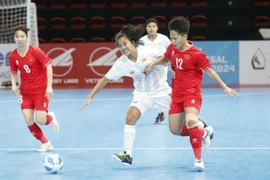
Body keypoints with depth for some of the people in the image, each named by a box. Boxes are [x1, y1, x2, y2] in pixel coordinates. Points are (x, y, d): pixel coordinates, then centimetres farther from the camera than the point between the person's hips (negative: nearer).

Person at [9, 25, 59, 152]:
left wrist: (49, 86, -18)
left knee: (40, 120, -12)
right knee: (29, 121, -9)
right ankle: (45, 143, 14)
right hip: (25, 92, 4)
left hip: (41, 90, -3)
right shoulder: (13, 56, -3)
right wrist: (14, 85, -7)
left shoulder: (36, 52, -16)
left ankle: (50, 118, 28)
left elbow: (48, 66, -12)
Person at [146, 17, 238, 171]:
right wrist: (153, 64, 4)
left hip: (192, 94, -7)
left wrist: (225, 87, -4)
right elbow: (165, 59, 23)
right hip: (176, 95, 7)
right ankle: (203, 132, 34)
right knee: (175, 130, 7)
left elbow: (209, 71, -6)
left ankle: (199, 159, -21)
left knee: (190, 122, -31)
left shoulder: (196, 54, -17)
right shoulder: (172, 48, 0)